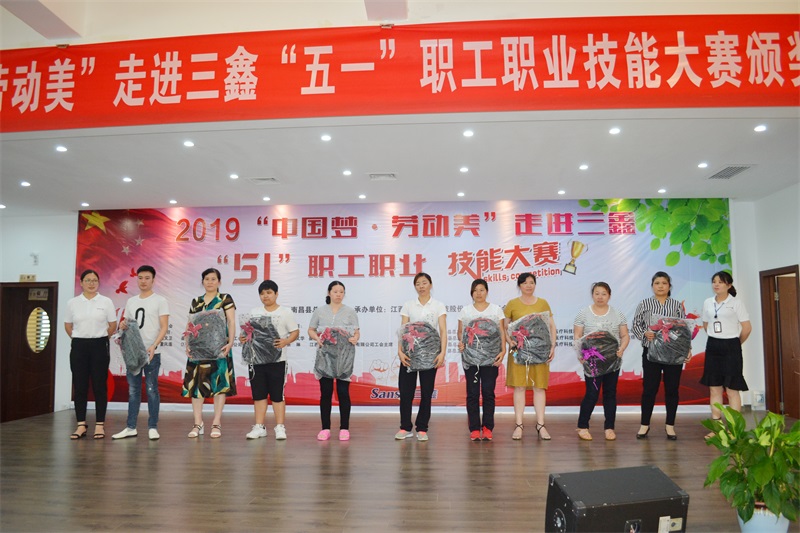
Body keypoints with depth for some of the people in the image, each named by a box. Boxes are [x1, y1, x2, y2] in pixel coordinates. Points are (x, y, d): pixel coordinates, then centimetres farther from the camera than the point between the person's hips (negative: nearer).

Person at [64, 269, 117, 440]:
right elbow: (68, 325, 15)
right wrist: (79, 338, 10)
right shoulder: (72, 303, 5)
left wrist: (99, 337, 7)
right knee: (79, 386, 3)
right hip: (78, 347, 2)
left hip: (99, 346, -2)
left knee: (99, 386, 1)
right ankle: (81, 425, 11)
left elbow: (113, 325, 4)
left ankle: (99, 425, 7)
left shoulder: (106, 302, 0)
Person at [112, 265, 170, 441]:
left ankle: (152, 428, 6)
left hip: (151, 352, -5)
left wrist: (154, 346, -22)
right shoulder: (131, 301, 14)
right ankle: (131, 428, 16)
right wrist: (122, 325, -3)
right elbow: (126, 322, 22)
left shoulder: (160, 301, -2)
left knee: (152, 390, 0)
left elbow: (164, 327, -9)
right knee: (133, 390, 10)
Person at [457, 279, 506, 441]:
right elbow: (460, 331, 10)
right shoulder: (465, 311, 11)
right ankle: (474, 429, 8)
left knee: (488, 392, 0)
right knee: (472, 393, 1)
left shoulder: (496, 309, 8)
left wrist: (503, 351, -10)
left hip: (491, 357, -1)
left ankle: (487, 428, 9)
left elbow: (502, 332, 3)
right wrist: (461, 343, -11)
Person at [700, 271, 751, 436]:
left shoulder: (736, 304, -8)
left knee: (732, 389, -2)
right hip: (712, 347, 5)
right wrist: (716, 339, 14)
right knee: (714, 388, 8)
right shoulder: (707, 303, 7)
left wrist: (736, 344, 4)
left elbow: (747, 328, -7)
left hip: (730, 347, -5)